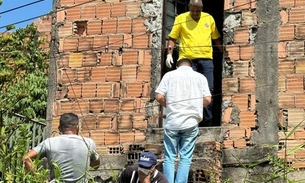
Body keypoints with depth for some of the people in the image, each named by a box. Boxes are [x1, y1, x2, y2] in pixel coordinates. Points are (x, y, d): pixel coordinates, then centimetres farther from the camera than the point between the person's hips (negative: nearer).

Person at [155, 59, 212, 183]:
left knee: (169, 158, 5)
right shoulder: (200, 77, 7)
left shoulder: (169, 75, 5)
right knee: (185, 158, 4)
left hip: (172, 122, 0)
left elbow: (159, 97, -4)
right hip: (191, 122, 0)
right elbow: (207, 99, 0)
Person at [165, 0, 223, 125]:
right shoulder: (181, 19, 4)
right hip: (188, 59, -2)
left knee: (209, 90, 0)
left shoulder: (209, 18, 11)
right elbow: (172, 38, 5)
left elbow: (216, 38, 18)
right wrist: (169, 53, -7)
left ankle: (208, 121, 6)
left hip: (206, 59, 2)